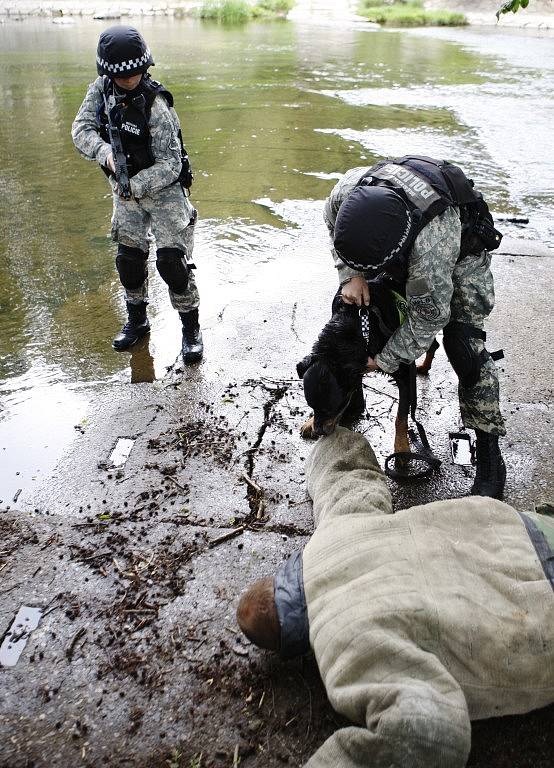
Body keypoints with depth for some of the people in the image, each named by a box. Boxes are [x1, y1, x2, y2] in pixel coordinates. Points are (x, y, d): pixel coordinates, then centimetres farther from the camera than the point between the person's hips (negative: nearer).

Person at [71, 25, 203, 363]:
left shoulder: (156, 107, -24)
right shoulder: (101, 88, -7)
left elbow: (169, 165, -24)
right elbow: (82, 128, -8)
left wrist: (135, 187, -33)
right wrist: (105, 152, -27)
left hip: (164, 187, -6)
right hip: (126, 186, 6)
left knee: (172, 261, -12)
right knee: (129, 258, 11)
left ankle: (191, 329, 3)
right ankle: (137, 321, 29)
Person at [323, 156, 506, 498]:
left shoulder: (431, 243, -48)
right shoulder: (348, 190, -34)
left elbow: (429, 317, -32)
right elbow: (332, 221, -7)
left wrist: (386, 360, -22)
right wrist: (351, 275, -19)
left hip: (461, 248, -6)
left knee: (464, 344, -18)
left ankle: (490, 457, -10)